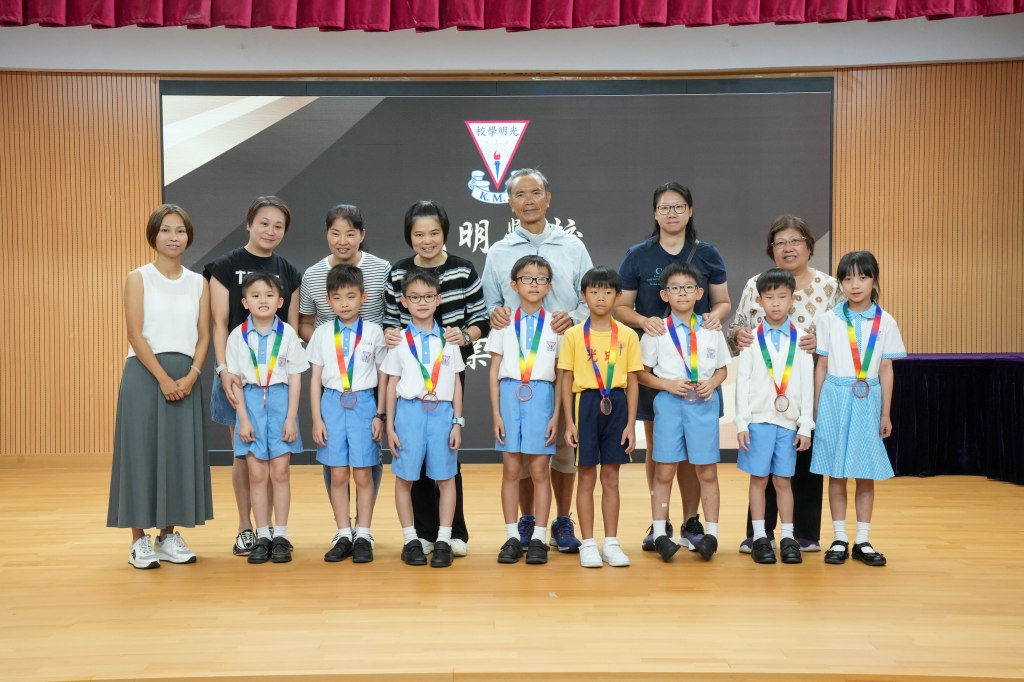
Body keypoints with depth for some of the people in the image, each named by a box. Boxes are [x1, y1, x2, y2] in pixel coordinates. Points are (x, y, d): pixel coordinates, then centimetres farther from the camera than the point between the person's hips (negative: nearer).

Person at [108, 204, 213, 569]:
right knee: (141, 450, -2)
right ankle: (139, 541, 7)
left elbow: (203, 336, 6)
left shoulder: (198, 283, 11)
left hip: (185, 378, 3)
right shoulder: (138, 278, 1)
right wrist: (163, 378, -15)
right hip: (144, 373, -3)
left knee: (180, 452, 5)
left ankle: (169, 536, 17)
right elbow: (136, 335, -7)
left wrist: (190, 376, -9)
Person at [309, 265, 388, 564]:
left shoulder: (374, 332, 1)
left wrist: (380, 415, 0)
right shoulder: (322, 334, 4)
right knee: (338, 475, 5)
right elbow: (316, 379, 5)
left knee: (363, 474, 1)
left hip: (364, 404, -1)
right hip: (333, 404, 1)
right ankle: (343, 535, 15)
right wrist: (317, 419, 0)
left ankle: (363, 536, 11)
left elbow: (383, 376, 5)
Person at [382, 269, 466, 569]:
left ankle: (443, 541, 12)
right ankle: (410, 540, 15)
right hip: (410, 411, -1)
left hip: (442, 412, 1)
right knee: (404, 478, 3)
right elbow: (392, 385, 5)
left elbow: (456, 384, 8)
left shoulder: (448, 339, 6)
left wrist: (458, 423, 3)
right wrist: (390, 426, 1)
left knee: (446, 478, 3)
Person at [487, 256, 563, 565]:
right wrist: (496, 413, -2)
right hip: (510, 395, 1)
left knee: (539, 469, 1)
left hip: (541, 397, 0)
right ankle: (512, 537, 12)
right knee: (511, 469, 4)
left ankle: (539, 539, 9)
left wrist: (556, 415, -1)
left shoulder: (555, 325, 5)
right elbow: (494, 371, 5)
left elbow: (561, 375, 6)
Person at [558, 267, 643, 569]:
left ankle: (611, 543, 18)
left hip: (616, 405, 1)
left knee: (611, 478, 8)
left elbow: (632, 382, 4)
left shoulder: (628, 335, 3)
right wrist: (569, 423, -4)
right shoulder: (574, 335, 0)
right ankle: (588, 544, 14)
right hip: (586, 404, -1)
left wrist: (631, 423, -1)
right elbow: (566, 381, 1)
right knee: (587, 478, 4)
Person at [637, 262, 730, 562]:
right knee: (664, 472, 2)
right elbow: (642, 373, 2)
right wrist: (669, 384, -12)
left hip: (704, 404, 2)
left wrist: (712, 383, -6)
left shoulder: (711, 331, 7)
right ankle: (659, 534, 10)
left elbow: (722, 368, 15)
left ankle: (711, 533, 15)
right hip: (669, 403, -1)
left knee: (707, 471, 5)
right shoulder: (656, 332, 0)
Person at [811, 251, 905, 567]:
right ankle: (839, 538, 14)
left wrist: (886, 413, 3)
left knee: (866, 474, 6)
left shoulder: (885, 322, 1)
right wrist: (816, 408, 2)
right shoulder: (829, 319, 0)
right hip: (835, 398, -1)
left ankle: (862, 540, 16)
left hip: (868, 400, 1)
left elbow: (886, 369, 4)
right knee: (836, 473, 5)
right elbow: (821, 366, 3)